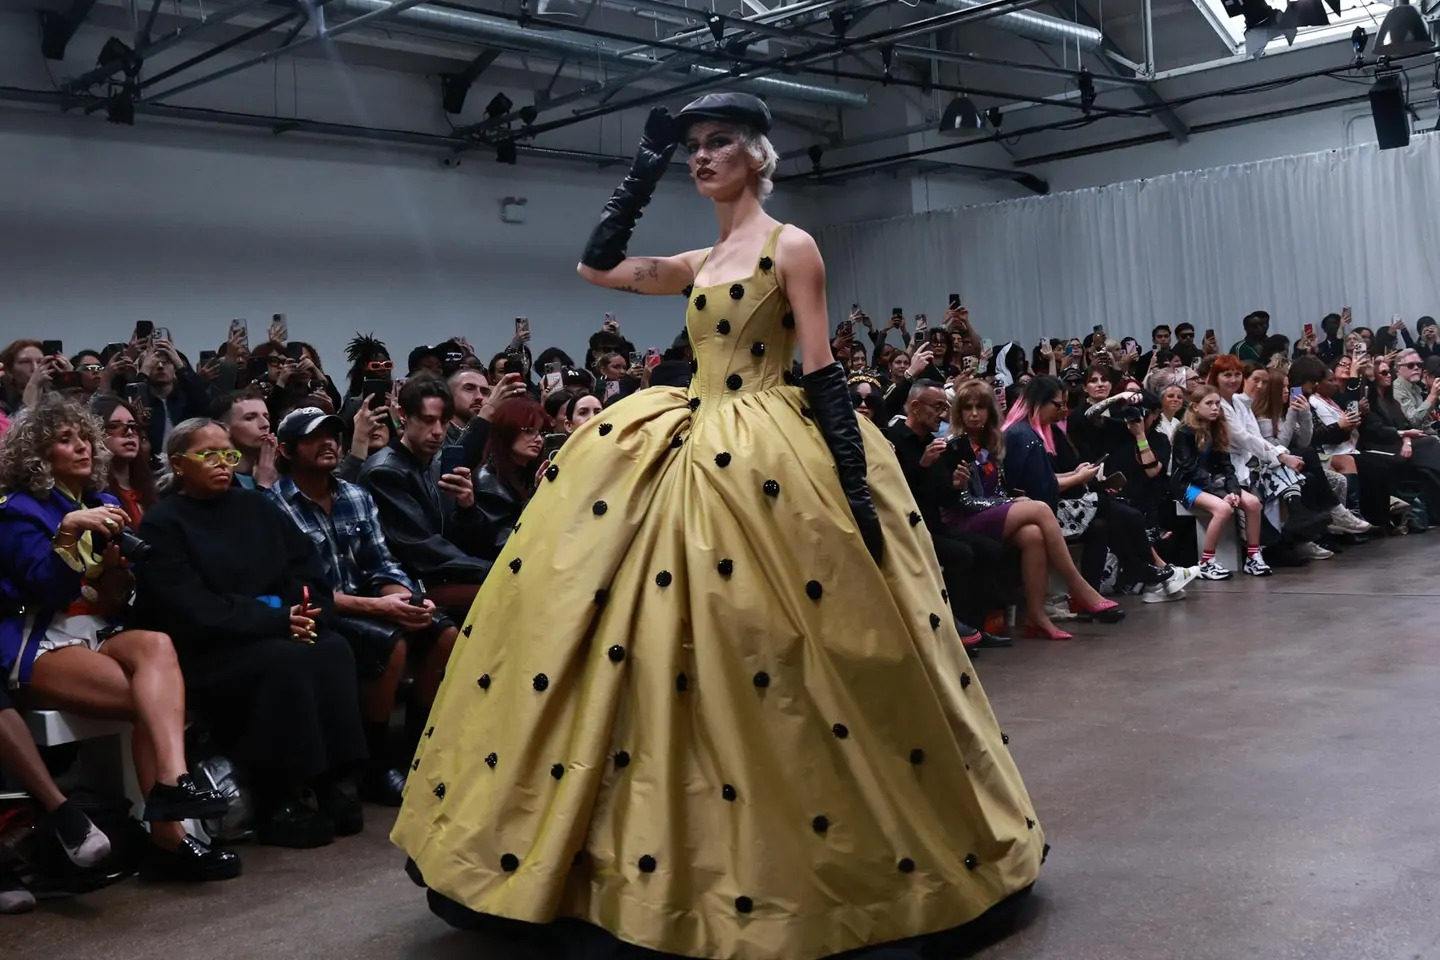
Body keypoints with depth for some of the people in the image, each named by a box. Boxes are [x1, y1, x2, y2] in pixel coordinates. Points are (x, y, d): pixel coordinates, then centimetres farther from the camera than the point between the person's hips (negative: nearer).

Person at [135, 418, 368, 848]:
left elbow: (308, 566, 9)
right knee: (282, 661, -33)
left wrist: (305, 613, -13)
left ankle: (334, 784, -22)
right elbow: (192, 609, -13)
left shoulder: (253, 505, 16)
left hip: (279, 630, 5)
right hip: (206, 650, -5)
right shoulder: (162, 524, -1)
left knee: (332, 651, -25)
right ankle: (280, 802, -24)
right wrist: (276, 620, -18)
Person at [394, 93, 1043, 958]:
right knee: (673, 653, 7)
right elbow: (597, 264, 17)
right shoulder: (700, 265, 16)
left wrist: (856, 484, -16)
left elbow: (823, 371, -9)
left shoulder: (791, 247, -3)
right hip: (690, 455, 7)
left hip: (775, 462, -7)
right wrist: (651, 158, 16)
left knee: (768, 660, -4)